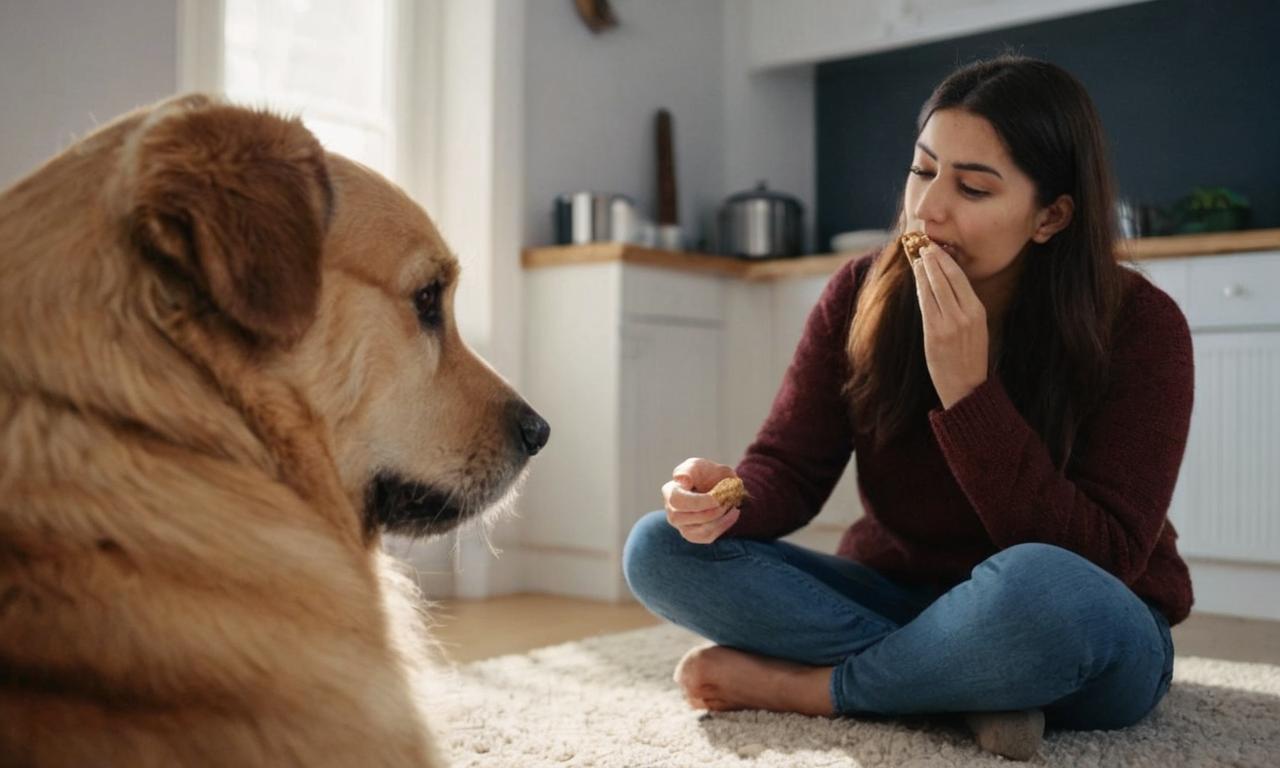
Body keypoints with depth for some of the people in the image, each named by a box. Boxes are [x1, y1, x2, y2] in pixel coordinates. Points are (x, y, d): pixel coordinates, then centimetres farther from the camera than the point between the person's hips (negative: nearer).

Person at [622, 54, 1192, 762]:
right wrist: (730, 496, -30)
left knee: (1038, 586, -41)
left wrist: (966, 389, -30)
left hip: (1090, 649, -3)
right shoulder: (864, 293, -7)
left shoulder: (1138, 324, -16)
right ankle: (976, 691, -18)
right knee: (660, 548, -14)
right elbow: (789, 468, -6)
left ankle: (802, 686, -14)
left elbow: (1099, 561, -22)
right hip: (900, 604, 4)